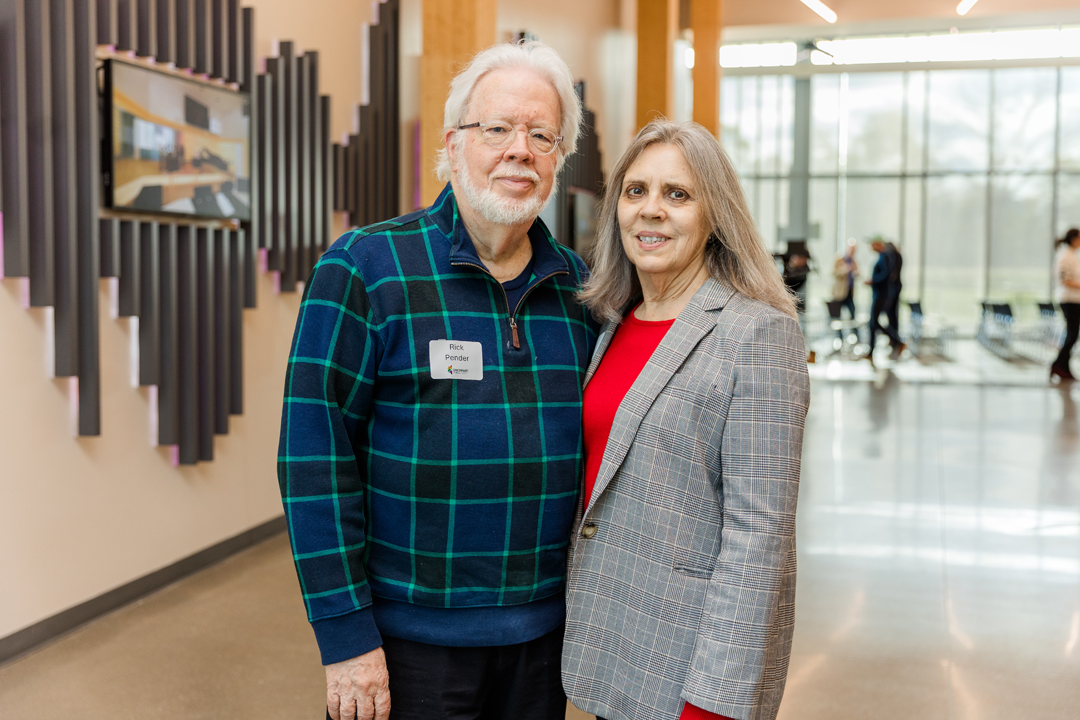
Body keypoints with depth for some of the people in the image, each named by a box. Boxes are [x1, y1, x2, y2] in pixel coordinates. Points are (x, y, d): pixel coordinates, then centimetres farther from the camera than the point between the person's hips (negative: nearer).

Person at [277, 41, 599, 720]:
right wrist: (346, 636, -14)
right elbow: (314, 455, -13)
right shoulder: (362, 268, -10)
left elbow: (596, 444, 11)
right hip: (408, 637, -4)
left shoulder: (580, 285, 3)